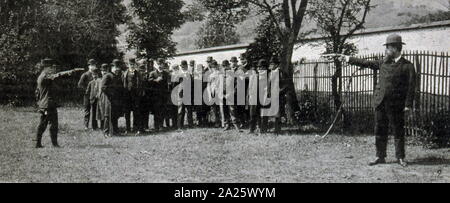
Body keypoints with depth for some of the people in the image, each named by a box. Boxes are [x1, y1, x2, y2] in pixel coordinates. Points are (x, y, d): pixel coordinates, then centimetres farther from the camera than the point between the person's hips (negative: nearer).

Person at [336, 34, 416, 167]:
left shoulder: (407, 66, -5)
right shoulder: (384, 62, 11)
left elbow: (411, 87, -8)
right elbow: (366, 63, 18)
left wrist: (408, 105, -15)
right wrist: (348, 59, 17)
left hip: (396, 105, -5)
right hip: (380, 103, 5)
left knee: (398, 132, 2)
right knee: (380, 131, 9)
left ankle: (400, 158, 14)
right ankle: (380, 157, 17)